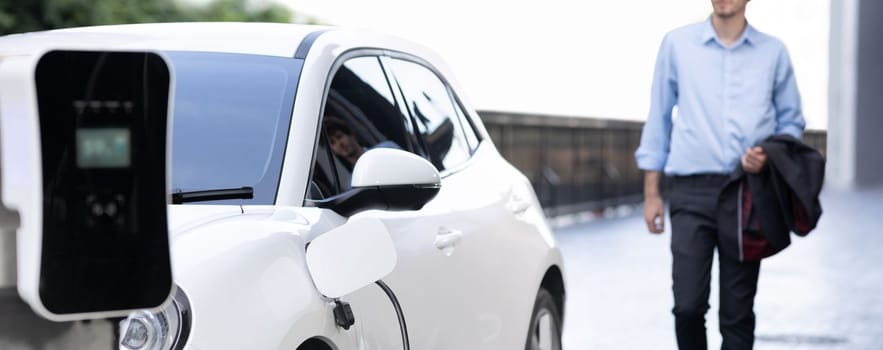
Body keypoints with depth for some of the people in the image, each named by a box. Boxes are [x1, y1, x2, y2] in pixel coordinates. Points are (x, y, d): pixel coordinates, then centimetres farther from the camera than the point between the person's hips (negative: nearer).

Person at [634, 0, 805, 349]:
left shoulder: (773, 52, 8)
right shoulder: (677, 44, 6)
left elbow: (791, 121, 15)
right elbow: (659, 117, 10)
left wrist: (769, 154, -7)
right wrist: (651, 193, 7)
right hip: (692, 192, -1)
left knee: (738, 311, 3)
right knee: (688, 305, -7)